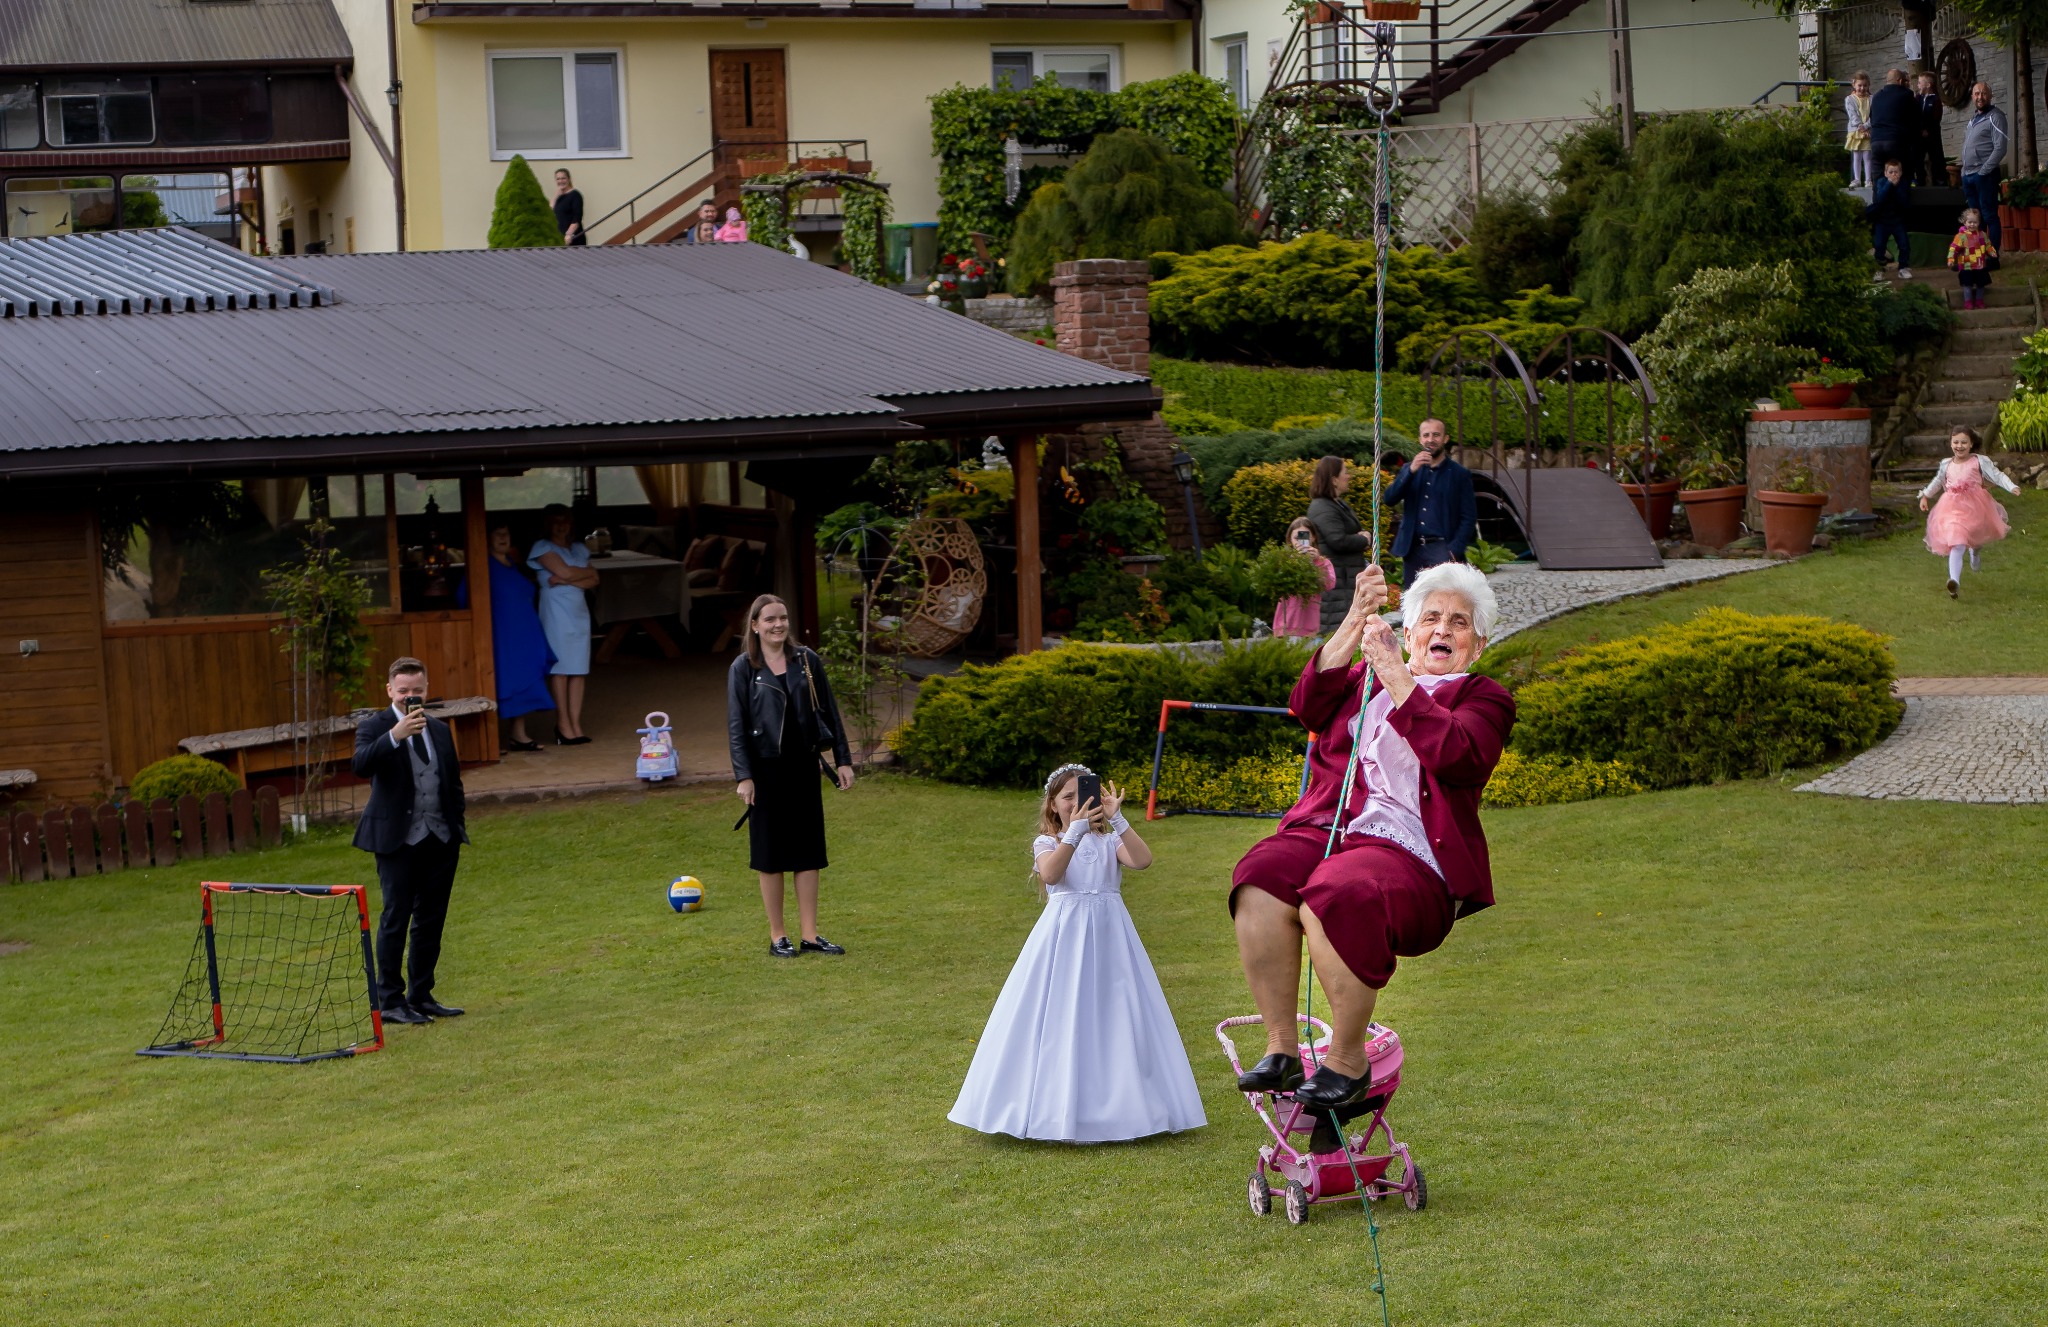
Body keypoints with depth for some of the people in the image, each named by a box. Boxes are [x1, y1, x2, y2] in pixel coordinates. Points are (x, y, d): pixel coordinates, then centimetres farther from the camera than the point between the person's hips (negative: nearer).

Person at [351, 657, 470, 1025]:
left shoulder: (440, 730, 14)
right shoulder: (375, 727, -4)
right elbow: (360, 765, -24)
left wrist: (458, 826, 15)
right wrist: (396, 735, -33)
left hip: (440, 839, 6)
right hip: (398, 839, -5)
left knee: (431, 920, 9)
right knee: (395, 919, -4)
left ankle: (422, 996, 17)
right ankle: (390, 1001, 2)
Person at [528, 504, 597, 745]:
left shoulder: (579, 549, 18)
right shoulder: (543, 548, 1)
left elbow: (593, 582, 6)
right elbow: (565, 571, -13)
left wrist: (567, 580, -9)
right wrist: (585, 573, 4)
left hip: (579, 611, 6)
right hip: (556, 613, -6)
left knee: (579, 669, 2)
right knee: (560, 668, -7)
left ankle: (576, 724, 3)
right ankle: (564, 725, -4)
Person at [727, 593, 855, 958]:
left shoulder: (807, 661, 4)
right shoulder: (743, 668, -4)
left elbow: (830, 711, 8)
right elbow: (735, 725, -5)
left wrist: (842, 760, 5)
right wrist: (743, 776, -11)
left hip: (804, 766, 3)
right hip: (767, 769, -3)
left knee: (809, 852, 5)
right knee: (771, 855, 4)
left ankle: (810, 935, 12)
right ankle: (778, 937, 13)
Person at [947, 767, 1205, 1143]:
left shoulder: (1110, 839, 8)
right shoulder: (1047, 842, 4)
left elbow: (1142, 860, -13)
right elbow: (1050, 874, -19)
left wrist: (1117, 819, -18)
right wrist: (1076, 830, -26)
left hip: (1109, 934, 2)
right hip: (1064, 935, -2)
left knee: (1112, 1019, 3)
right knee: (1059, 1021, -2)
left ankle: (1117, 1106, 12)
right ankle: (1058, 1109, 3)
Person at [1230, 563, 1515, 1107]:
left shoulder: (1485, 699, 14)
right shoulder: (1369, 679, 25)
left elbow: (1453, 754, -8)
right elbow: (1315, 703, 3)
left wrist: (1396, 678, -9)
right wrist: (1356, 621, -6)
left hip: (1412, 857, -4)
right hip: (1332, 834, 4)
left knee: (1333, 900, -36)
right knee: (1260, 889, -29)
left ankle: (1348, 1061, -21)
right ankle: (1281, 1047, -21)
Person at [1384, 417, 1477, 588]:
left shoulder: (1460, 474, 3)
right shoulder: (1409, 469, 15)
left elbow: (1469, 517, 0)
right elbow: (1390, 498, 1)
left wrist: (1454, 550, -13)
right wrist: (1411, 471, -13)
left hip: (1442, 549, -4)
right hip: (1412, 549, 4)